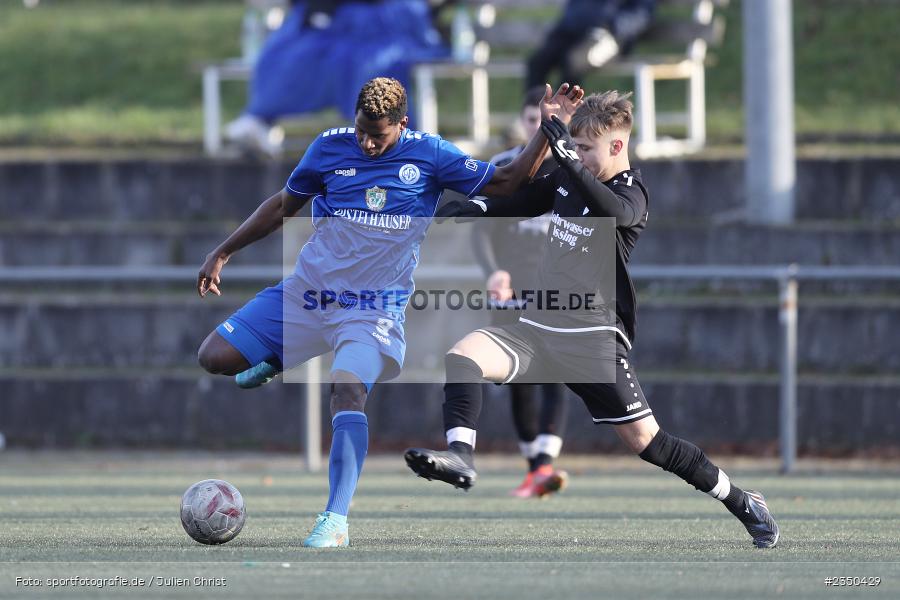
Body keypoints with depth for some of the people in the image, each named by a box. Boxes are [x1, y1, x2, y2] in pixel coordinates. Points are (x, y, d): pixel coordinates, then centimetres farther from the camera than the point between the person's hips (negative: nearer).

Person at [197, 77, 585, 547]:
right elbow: (284, 205, 16)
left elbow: (507, 182, 4)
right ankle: (276, 361, 25)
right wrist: (222, 253, 15)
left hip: (373, 308, -3)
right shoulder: (330, 146, 2)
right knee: (214, 357, -10)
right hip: (305, 292, 3)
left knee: (347, 388, -31)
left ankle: (336, 521, -32)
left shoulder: (428, 155, -3)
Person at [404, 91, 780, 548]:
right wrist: (478, 209, 11)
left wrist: (569, 161, -46)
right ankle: (460, 455, -35)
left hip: (593, 338, -6)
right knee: (462, 354, -19)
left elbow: (612, 211, -36)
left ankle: (742, 503, 11)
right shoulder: (568, 179, 9)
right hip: (537, 326, 6)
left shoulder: (630, 193, -11)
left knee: (642, 438, -4)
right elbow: (526, 201, 28)